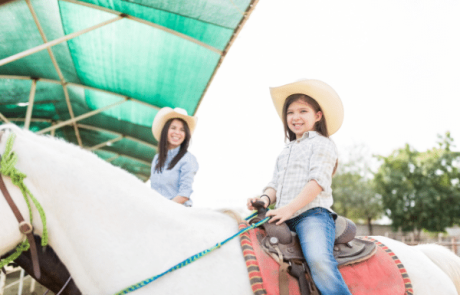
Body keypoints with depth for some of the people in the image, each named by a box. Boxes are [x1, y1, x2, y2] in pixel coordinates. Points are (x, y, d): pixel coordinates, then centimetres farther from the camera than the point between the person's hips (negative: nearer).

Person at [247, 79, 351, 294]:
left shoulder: (322, 144, 7)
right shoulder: (284, 153, 28)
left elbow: (318, 181, -7)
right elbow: (275, 185, 22)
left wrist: (289, 208, -19)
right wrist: (265, 199, -3)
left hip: (313, 214, -7)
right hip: (284, 219, 7)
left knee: (319, 260, -34)